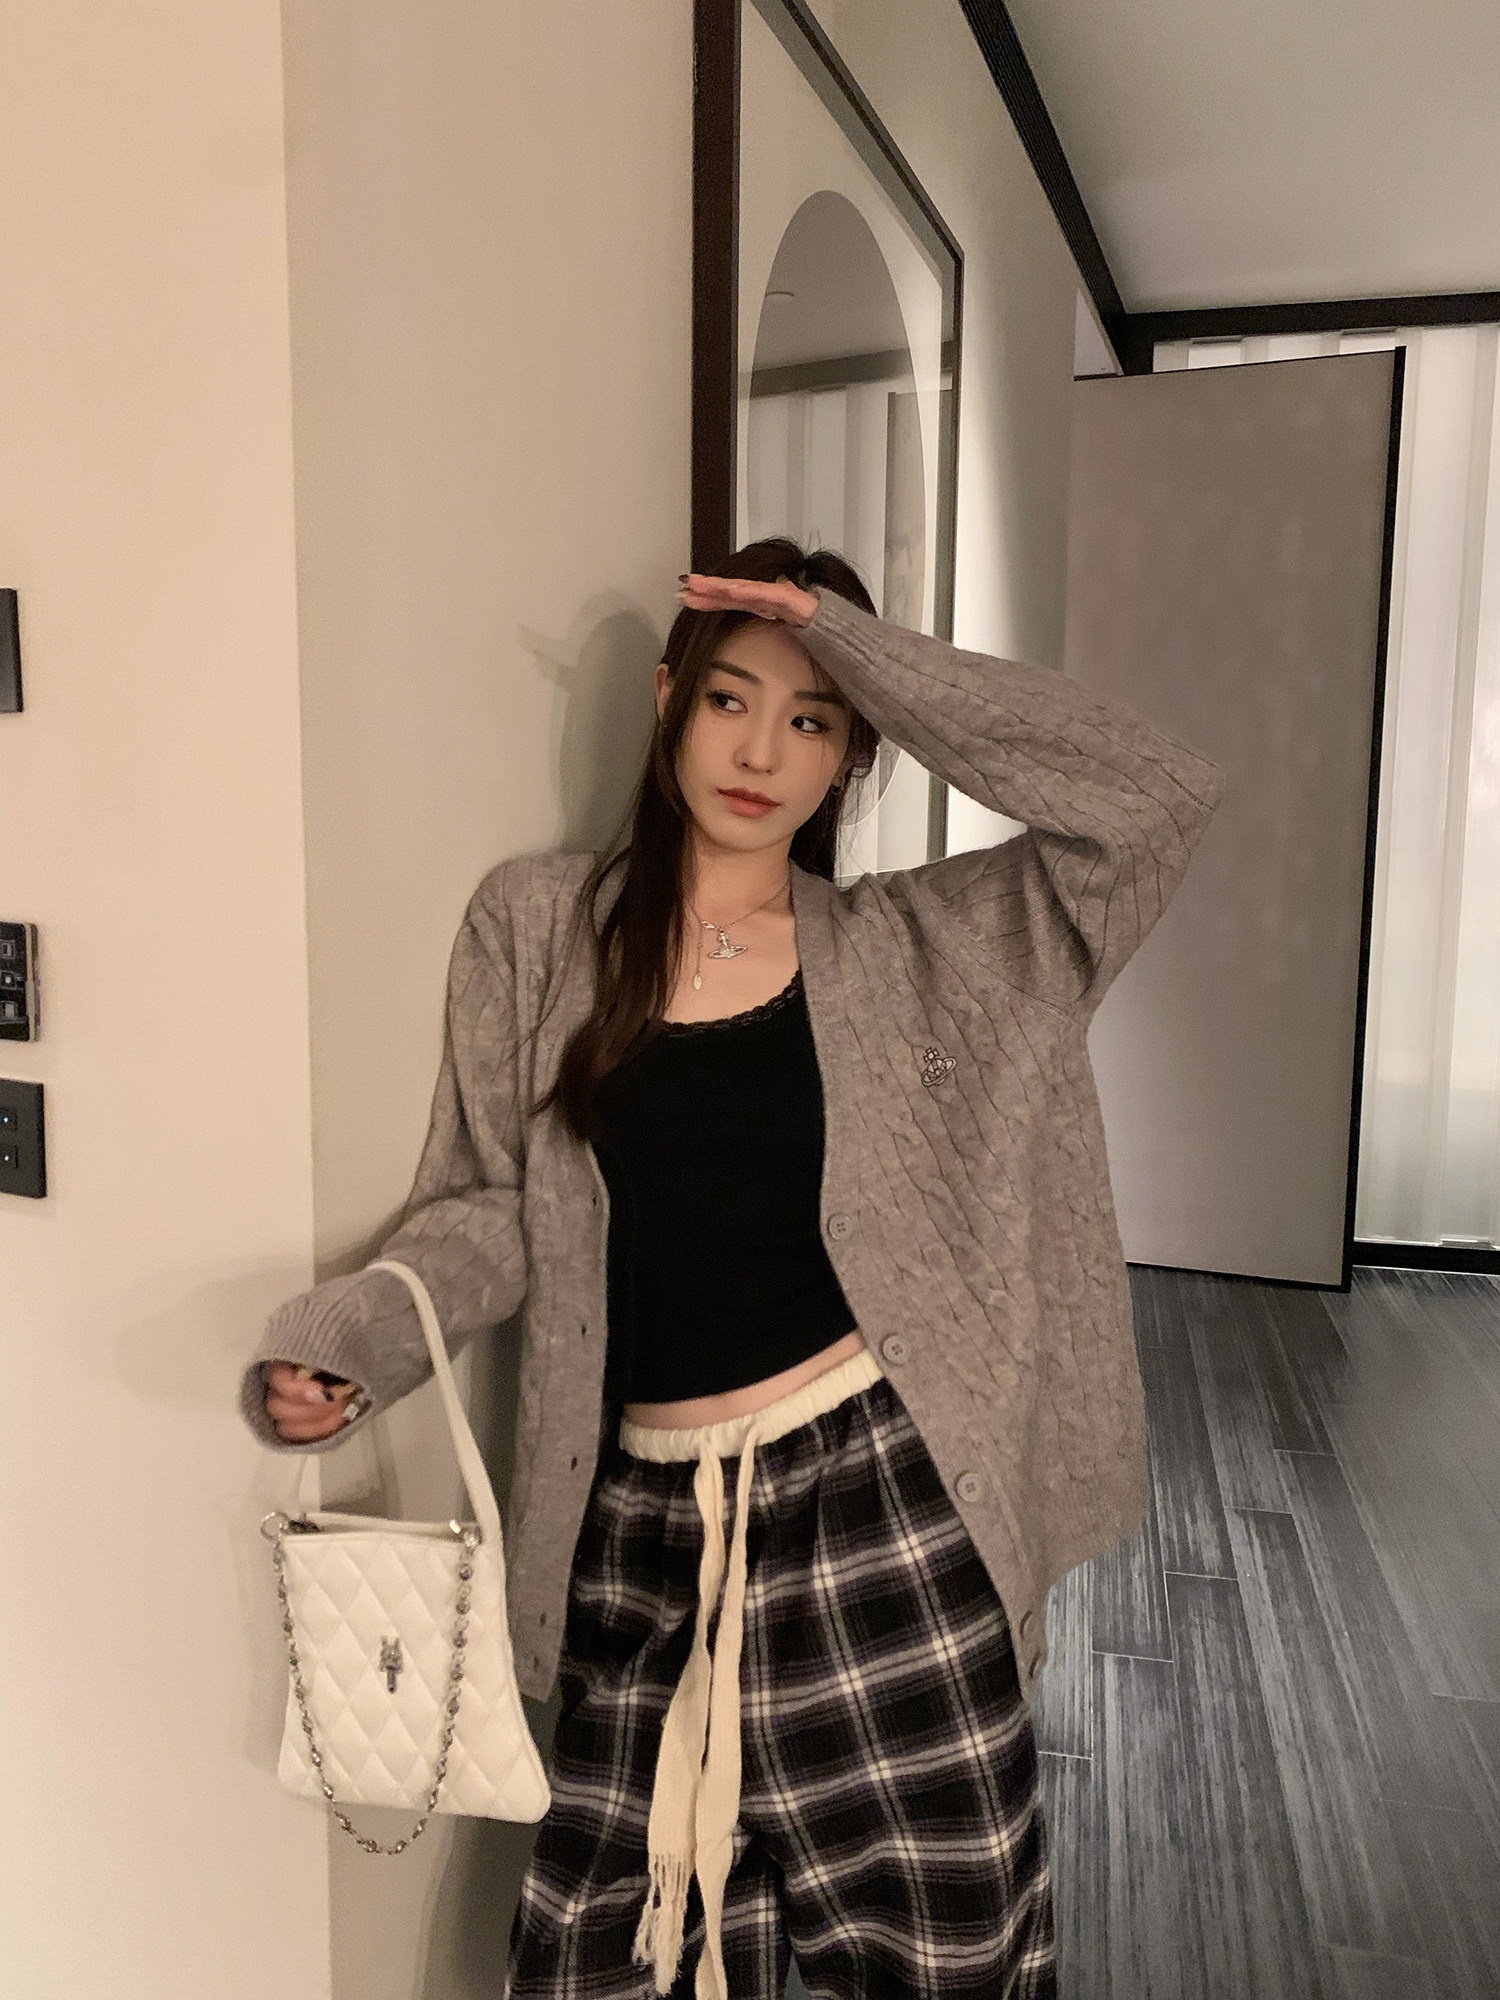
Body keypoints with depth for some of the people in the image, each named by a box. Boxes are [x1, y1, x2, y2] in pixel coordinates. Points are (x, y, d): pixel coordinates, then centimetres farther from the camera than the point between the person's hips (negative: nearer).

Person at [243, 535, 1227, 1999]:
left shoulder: (906, 947, 2)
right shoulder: (535, 925, 2)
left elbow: (1157, 796, -7)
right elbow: (493, 1212, 5)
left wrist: (865, 649, -10)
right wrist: (344, 1340, -14)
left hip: (881, 1496, 0)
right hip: (644, 1520, 1)